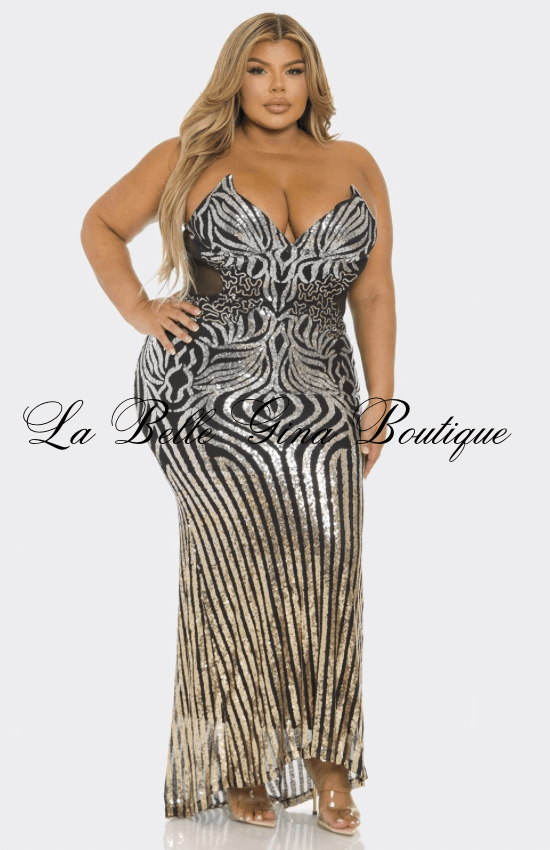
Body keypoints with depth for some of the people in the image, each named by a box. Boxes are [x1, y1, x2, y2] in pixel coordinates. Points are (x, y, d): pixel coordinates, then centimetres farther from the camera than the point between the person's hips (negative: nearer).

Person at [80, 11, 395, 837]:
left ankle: (324, 757, 7)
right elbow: (101, 225, 15)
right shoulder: (188, 160, 7)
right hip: (207, 395, -2)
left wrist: (381, 401, 6)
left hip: (317, 405, 2)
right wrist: (139, 310, 1)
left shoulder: (356, 167, 13)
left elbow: (374, 294, 11)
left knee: (327, 571, -5)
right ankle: (240, 763, 5)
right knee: (246, 562, -9)